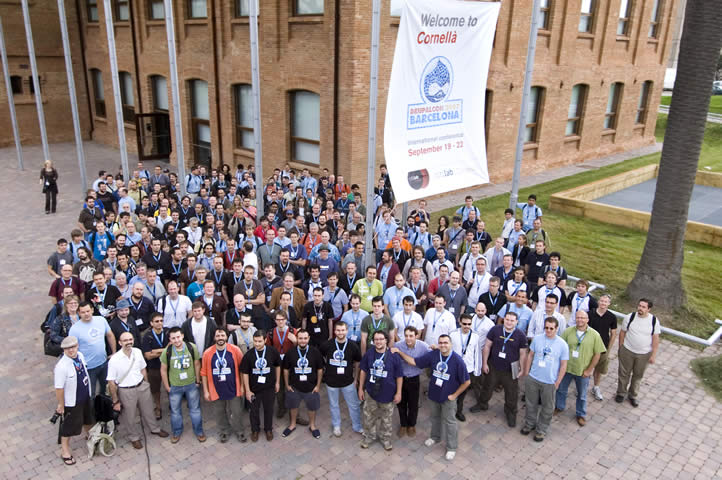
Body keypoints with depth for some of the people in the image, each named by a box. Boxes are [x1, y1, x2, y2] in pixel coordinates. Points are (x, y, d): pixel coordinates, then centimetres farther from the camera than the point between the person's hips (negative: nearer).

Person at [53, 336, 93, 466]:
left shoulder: (80, 355, -11)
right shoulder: (61, 366, -33)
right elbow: (59, 388, -25)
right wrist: (61, 405, -16)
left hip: (86, 396, 7)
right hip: (71, 401, -7)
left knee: (87, 419, 30)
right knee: (69, 425, 14)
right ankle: (65, 451, 38)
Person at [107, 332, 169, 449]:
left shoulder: (138, 352, -8)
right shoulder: (114, 360, -22)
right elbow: (111, 383, -15)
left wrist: (146, 384, 15)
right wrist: (115, 401, -10)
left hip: (142, 386, 4)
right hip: (126, 391, -4)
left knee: (148, 410, 22)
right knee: (130, 417, 16)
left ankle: (155, 429, 48)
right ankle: (134, 438, 41)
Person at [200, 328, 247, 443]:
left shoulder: (235, 350, -11)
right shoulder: (207, 353, -9)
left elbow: (242, 369, -3)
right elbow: (204, 373, -1)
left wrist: (242, 386, -1)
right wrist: (205, 391, 0)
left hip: (233, 389, -1)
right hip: (216, 390, 1)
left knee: (236, 413, 10)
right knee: (220, 413, 16)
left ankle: (239, 431, 33)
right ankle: (223, 431, 40)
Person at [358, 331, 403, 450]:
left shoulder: (394, 356, -15)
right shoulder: (368, 354, -9)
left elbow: (399, 376, -7)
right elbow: (363, 371, 2)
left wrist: (398, 393, -6)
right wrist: (361, 388, 4)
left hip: (388, 393, -2)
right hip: (370, 392, 2)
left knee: (386, 418, 16)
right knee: (369, 416, 15)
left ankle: (385, 438, 38)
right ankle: (368, 436, 39)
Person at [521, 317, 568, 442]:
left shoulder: (562, 345, -11)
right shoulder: (537, 339, -5)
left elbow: (563, 365, -4)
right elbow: (530, 356, 5)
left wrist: (557, 382, -5)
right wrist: (526, 374, 5)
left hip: (549, 382, -2)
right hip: (532, 379, 2)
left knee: (547, 408, 12)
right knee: (531, 403, 17)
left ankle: (541, 429, 30)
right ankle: (529, 423, 38)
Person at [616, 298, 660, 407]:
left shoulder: (654, 321, -11)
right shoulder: (630, 317, -11)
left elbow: (656, 338, -5)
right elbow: (622, 333, -1)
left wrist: (653, 355, -5)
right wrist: (620, 348, 3)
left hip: (644, 354, 0)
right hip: (627, 351, 0)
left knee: (638, 375, 15)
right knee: (624, 373, 13)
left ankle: (633, 395, 35)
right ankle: (621, 393, 33)